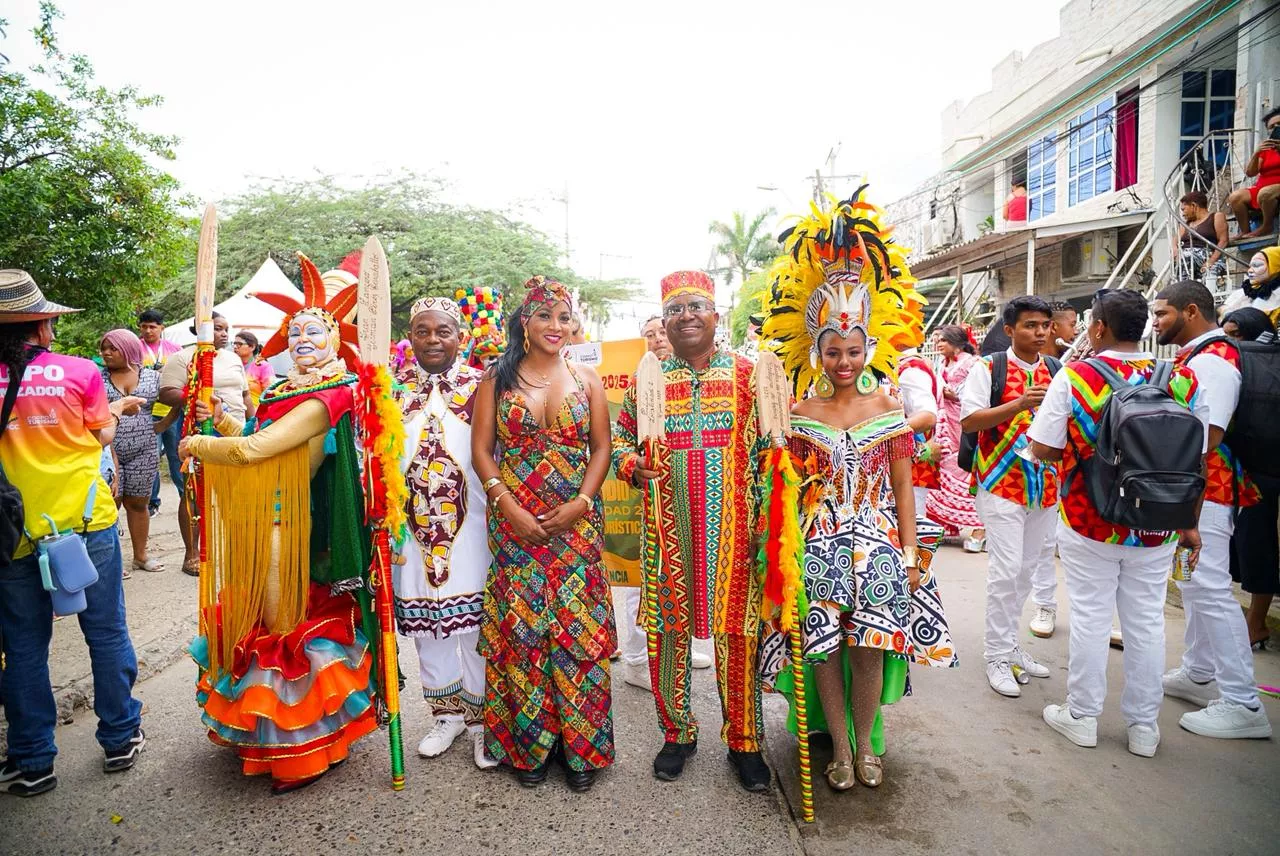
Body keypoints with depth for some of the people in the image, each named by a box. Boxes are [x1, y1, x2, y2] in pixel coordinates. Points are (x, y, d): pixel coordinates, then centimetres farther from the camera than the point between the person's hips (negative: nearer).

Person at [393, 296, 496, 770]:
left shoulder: (481, 386, -1)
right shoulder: (393, 388, 8)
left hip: (471, 528, -3)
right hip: (415, 526, 3)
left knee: (476, 624, 2)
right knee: (427, 624, 13)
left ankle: (482, 719, 20)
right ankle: (447, 713, 32)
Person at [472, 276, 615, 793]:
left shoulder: (586, 380, 7)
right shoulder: (497, 380, 5)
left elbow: (602, 448, 5)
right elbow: (481, 450, 1)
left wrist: (581, 503, -9)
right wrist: (510, 508, -10)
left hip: (576, 523, 1)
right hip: (516, 524, 0)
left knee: (578, 627, 2)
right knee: (519, 627, 4)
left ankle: (579, 746, 18)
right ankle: (527, 745, 21)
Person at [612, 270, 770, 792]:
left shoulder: (748, 376, 5)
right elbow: (620, 439, 15)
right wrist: (633, 466, -7)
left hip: (732, 528, -1)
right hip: (669, 529, 1)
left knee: (737, 629, 4)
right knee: (667, 628, 8)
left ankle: (744, 741, 24)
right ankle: (677, 733, 29)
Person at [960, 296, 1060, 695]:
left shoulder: (1056, 372, 9)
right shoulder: (988, 368, -6)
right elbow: (969, 420, -15)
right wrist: (1019, 403, -25)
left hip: (1045, 485, 6)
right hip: (1002, 483, -6)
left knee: (1028, 567, 12)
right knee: (1007, 569, -7)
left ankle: (1009, 645, 27)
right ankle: (997, 656, 6)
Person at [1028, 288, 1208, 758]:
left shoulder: (1074, 377, -13)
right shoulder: (1182, 380, -3)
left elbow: (1042, 449, -12)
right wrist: (1189, 522, 14)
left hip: (1089, 524, -3)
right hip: (1156, 528, 3)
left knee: (1090, 618, 9)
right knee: (1146, 622, 13)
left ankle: (1081, 716, 22)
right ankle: (1144, 726, 26)